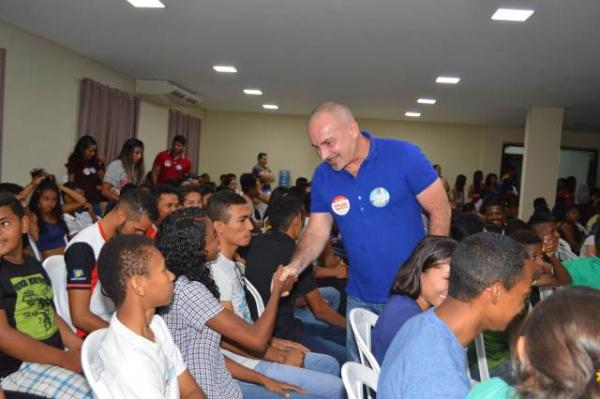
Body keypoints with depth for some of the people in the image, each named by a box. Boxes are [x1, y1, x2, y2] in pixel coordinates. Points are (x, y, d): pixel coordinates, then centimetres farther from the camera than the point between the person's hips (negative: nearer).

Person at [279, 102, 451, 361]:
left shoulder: (403, 156, -15)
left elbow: (440, 211, -9)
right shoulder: (323, 176, -2)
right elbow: (317, 231, 2)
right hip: (360, 298, 4)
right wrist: (295, 266, -17)